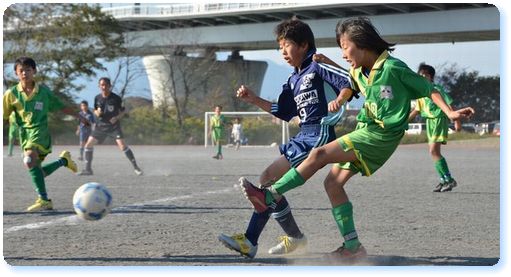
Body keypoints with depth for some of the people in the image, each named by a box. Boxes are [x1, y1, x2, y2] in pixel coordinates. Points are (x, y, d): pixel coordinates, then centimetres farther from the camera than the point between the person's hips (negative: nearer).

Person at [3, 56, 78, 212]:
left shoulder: (44, 91, 2)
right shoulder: (12, 94, 2)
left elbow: (60, 107, 14)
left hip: (40, 130, -4)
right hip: (24, 132, 4)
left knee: (30, 160, -30)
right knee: (36, 172, 5)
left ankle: (43, 199, -27)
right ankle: (64, 160, 32)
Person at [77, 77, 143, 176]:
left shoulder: (116, 98, -12)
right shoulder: (97, 98, -1)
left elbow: (123, 111, -1)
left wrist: (117, 117, -20)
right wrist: (97, 112, -11)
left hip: (114, 125, -5)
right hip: (101, 126, 5)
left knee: (122, 145, -20)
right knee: (88, 144, -1)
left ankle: (136, 167, -12)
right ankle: (88, 169, 11)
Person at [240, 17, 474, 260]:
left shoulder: (393, 67, -12)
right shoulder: (358, 72, 11)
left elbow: (428, 88, -7)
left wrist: (449, 112, -14)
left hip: (382, 136, -9)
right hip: (366, 132, 9)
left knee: (320, 154, -17)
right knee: (333, 182, 2)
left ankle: (270, 196, -14)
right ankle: (352, 247, 5)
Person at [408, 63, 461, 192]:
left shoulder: (436, 89, -11)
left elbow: (449, 105, -10)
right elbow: (416, 110, 23)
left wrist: (457, 121, -13)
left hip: (440, 120, -8)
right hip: (429, 121, 8)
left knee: (434, 151, -16)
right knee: (434, 152, 7)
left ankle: (449, 180, -13)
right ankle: (444, 180, 14)